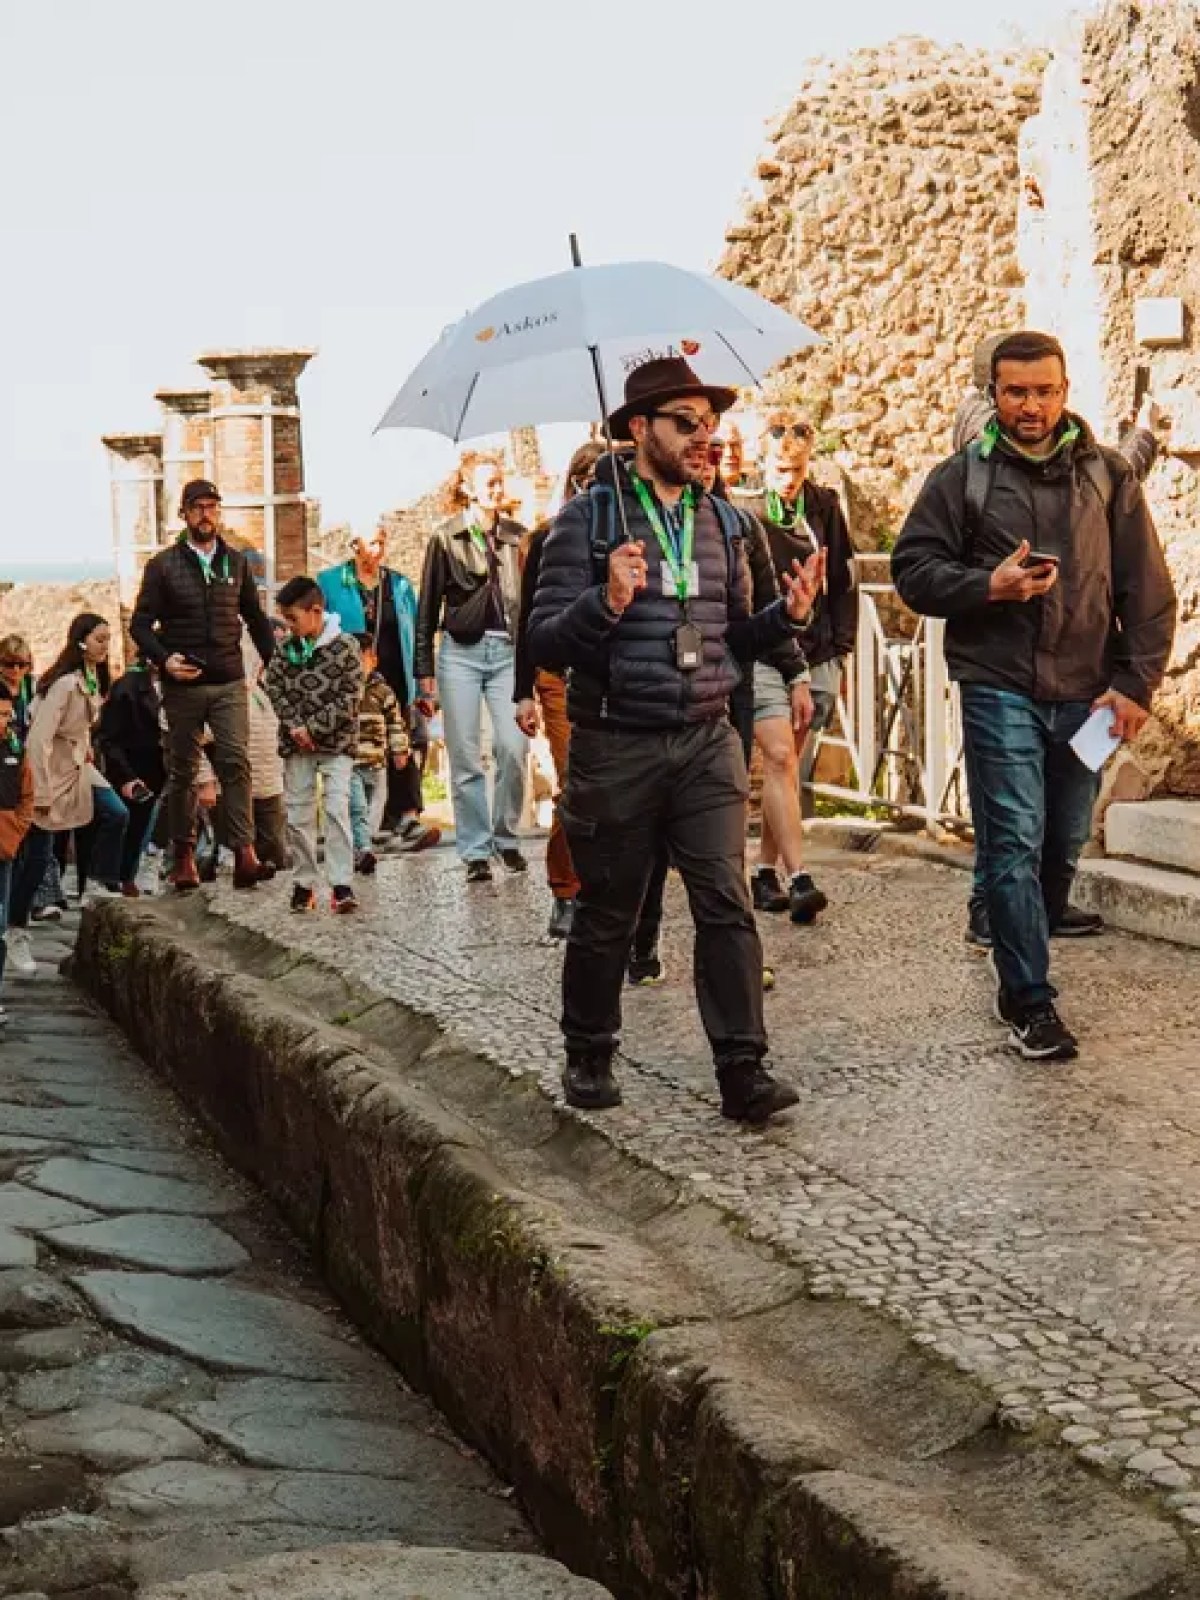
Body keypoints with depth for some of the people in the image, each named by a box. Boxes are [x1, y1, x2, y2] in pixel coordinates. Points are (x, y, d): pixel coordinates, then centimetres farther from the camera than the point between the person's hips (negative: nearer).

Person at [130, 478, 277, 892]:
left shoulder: (237, 562, 10)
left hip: (229, 684, 1)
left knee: (236, 763, -12)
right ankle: (184, 857, 16)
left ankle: (245, 856, -19)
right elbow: (141, 623, 1)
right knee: (182, 772, 7)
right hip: (183, 684, -1)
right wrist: (164, 659, -16)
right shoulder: (163, 565, 2)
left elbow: (256, 618, 17)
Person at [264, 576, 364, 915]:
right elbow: (273, 687, 3)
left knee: (337, 808, -14)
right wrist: (294, 725, -12)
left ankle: (342, 884, -14)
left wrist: (314, 727, -15)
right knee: (298, 815, 6)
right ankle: (304, 884, 16)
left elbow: (351, 697, -11)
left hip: (336, 742, -4)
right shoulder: (286, 648, 5)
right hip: (296, 745, 4)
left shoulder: (345, 647, -8)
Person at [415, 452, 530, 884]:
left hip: (508, 652, 1)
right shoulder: (446, 538, 3)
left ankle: (506, 837, 10)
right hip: (461, 653, -1)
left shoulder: (516, 535, 8)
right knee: (466, 758, 1)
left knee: (514, 747, -10)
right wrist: (425, 671, 1)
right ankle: (475, 851, 9)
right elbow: (428, 608, 5)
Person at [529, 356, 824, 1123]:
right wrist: (606, 604, -28)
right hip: (617, 748, -3)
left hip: (708, 742, 4)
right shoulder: (588, 518, -5)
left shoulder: (718, 521, 11)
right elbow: (545, 642, -11)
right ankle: (589, 1056, 26)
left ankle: (743, 1067, -5)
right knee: (608, 913, 8)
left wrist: (787, 614, -1)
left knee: (727, 901, -6)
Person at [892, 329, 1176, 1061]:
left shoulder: (1109, 475, 6)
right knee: (1016, 844, -7)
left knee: (1065, 846, 12)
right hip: (1000, 690, -3)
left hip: (1086, 695, 3)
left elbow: (1148, 587, 5)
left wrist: (1136, 682, -3)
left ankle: (1022, 974, 29)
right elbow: (913, 569, 2)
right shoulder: (962, 477, 2)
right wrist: (988, 585, -15)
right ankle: (1032, 1002, -3)